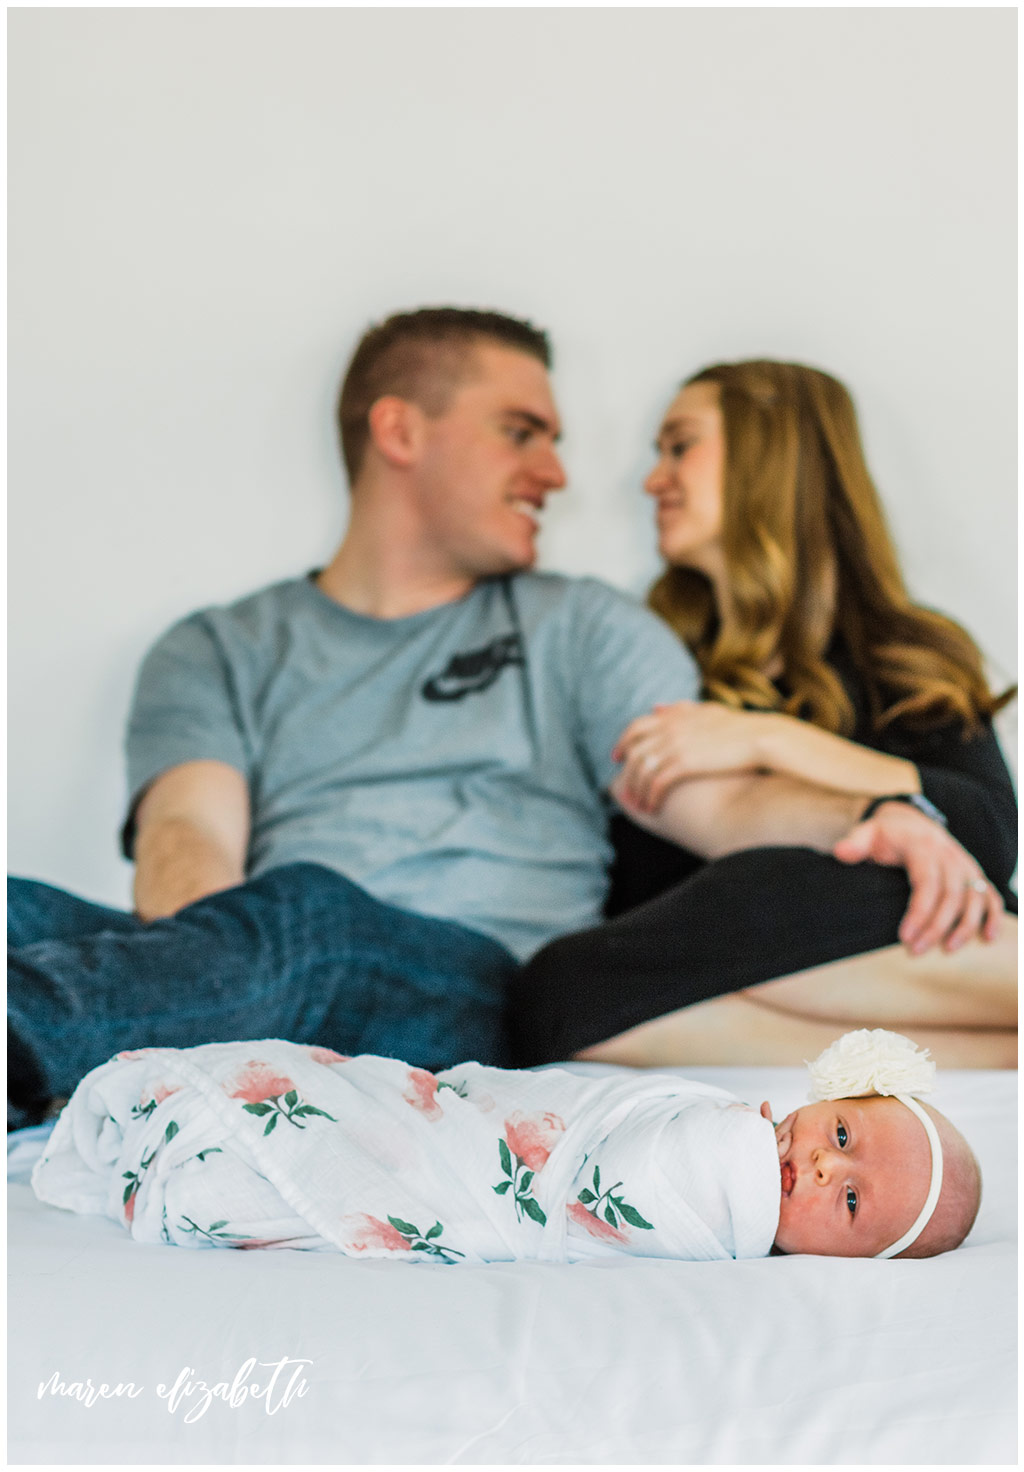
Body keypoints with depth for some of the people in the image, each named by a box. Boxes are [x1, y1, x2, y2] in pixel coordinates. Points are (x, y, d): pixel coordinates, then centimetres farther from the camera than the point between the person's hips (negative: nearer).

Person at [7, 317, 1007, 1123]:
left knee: (297, 914, -37)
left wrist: (869, 818, -14)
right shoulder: (220, 653, 23)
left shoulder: (582, 631, 24)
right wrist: (201, 970, -20)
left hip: (480, 993, -1)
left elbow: (719, 800, 9)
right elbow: (189, 835, 4)